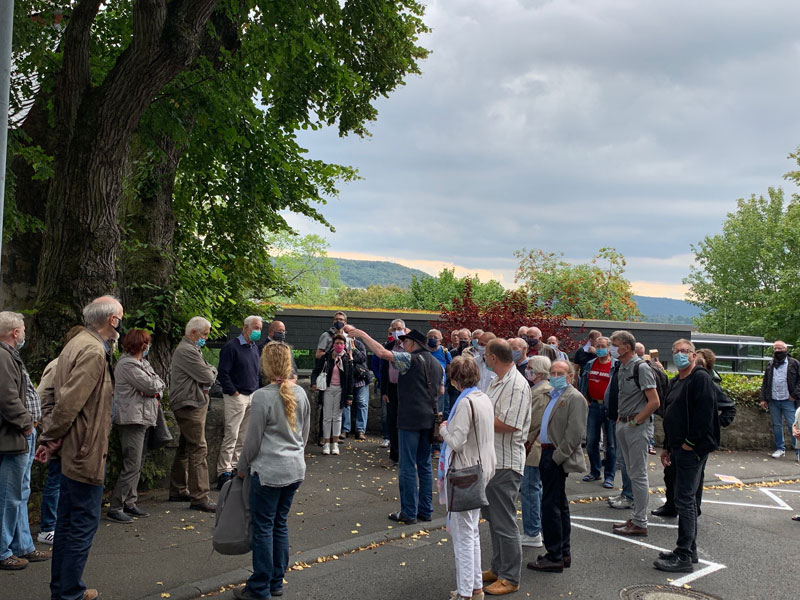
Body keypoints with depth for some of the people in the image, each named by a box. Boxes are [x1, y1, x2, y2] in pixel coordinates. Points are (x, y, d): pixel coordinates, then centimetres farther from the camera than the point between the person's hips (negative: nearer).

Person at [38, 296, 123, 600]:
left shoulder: (77, 344, 13)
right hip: (87, 452, -10)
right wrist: (51, 439, -11)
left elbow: (67, 399, 14)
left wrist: (51, 439, 12)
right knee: (84, 524, 0)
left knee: (67, 522, 18)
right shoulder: (93, 352, -20)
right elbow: (70, 401, -24)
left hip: (73, 451, 10)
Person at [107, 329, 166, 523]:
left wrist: (157, 393, -4)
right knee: (132, 465, -12)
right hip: (132, 419, -10)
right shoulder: (127, 364, -13)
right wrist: (157, 383, 3)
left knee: (137, 465, 13)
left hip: (144, 418, 10)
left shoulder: (142, 362, 18)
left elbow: (159, 384, 17)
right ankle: (115, 508, -8)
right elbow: (150, 385, -19)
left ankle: (129, 503, 20)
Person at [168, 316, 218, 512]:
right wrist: (212, 371, 3)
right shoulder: (187, 351, -16)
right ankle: (199, 497, -11)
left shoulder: (192, 350, 20)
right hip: (190, 405, -11)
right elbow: (208, 376, -18)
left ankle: (178, 491, 25)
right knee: (198, 449, -11)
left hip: (191, 405, 11)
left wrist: (208, 373, -2)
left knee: (185, 448, 16)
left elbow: (207, 376, 19)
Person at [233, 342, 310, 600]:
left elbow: (253, 439, -9)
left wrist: (242, 467, 6)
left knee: (263, 527, 4)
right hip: (295, 469, 6)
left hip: (268, 470, -6)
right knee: (280, 524, 16)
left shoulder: (262, 397, -16)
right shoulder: (300, 393, 3)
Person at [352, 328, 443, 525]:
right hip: (429, 419, 8)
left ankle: (409, 513, 1)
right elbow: (441, 391, 23)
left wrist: (363, 335, -11)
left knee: (408, 466, -2)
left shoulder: (410, 359, -9)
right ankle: (426, 510, 17)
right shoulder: (436, 364, 14)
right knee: (425, 464, 13)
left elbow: (382, 352, -19)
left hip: (410, 419, -7)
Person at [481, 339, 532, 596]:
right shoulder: (497, 382, 12)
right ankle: (498, 568, 32)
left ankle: (510, 578, 10)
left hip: (506, 464, -10)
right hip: (491, 460, 10)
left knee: (504, 522, -1)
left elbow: (508, 424, -25)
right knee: (492, 517, 19)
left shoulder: (517, 385, -19)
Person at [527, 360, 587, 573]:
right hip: (548, 454, 10)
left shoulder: (574, 398, -12)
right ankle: (564, 553, 25)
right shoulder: (553, 395, 17)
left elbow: (575, 433, -18)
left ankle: (554, 557, -1)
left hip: (557, 458, -10)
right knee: (559, 505, 15)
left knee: (550, 506, -8)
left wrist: (557, 457, -19)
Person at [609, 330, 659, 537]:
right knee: (632, 472, 14)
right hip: (623, 425, 9)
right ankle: (637, 517, 23)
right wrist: (620, 419, 14)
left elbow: (654, 402, -18)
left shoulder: (641, 368, -14)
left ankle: (640, 523, 2)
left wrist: (635, 421, -16)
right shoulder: (621, 368, 12)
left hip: (636, 426, -9)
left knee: (638, 474, -4)